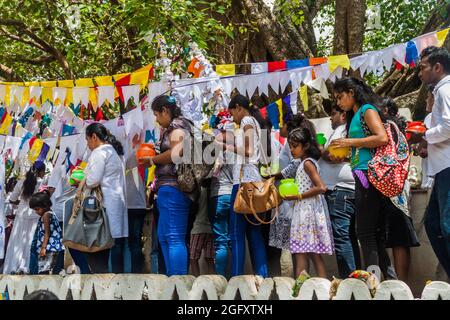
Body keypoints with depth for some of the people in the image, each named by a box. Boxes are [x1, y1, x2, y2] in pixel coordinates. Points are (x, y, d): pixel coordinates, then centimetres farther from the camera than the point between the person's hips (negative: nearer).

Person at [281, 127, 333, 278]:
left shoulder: (307, 163, -11)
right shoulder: (308, 162, 17)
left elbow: (321, 187, -21)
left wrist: (298, 197, -17)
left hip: (307, 211, -10)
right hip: (306, 211, 10)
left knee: (301, 254, -11)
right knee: (315, 254, 11)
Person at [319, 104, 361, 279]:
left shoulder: (341, 130, -4)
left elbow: (331, 156, -16)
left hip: (339, 189, -10)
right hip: (350, 190, 10)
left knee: (340, 236, -11)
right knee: (349, 236, 12)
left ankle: (348, 278, -12)